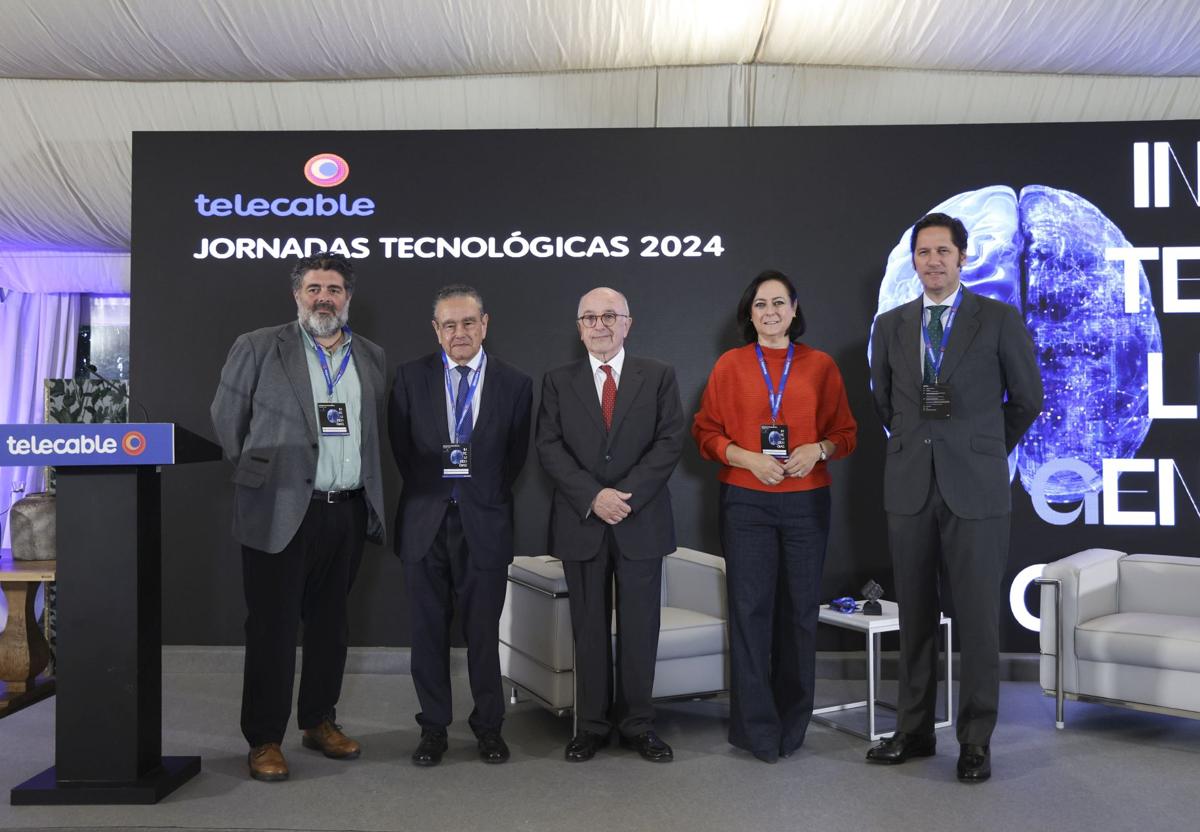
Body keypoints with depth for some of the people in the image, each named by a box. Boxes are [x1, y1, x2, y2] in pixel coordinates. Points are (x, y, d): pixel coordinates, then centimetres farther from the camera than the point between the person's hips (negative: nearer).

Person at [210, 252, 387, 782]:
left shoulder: (372, 358, 11)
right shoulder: (257, 348, 0)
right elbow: (227, 421, 4)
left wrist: (366, 491, 12)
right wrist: (259, 475, 7)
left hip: (349, 513, 4)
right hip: (281, 512, -4)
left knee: (330, 623, 14)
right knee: (272, 626, 1)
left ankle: (320, 722, 29)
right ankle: (264, 740, 13)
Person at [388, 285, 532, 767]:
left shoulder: (514, 383, 2)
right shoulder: (411, 377, 4)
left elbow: (515, 456, 5)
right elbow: (401, 449, 6)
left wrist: (486, 497, 1)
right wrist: (429, 494, 3)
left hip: (484, 522, -1)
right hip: (425, 522, 1)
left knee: (484, 631, 7)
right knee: (428, 631, 8)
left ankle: (489, 726, 22)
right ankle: (433, 728, 22)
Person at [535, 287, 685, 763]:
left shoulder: (658, 376, 6)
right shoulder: (558, 382, 8)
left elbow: (670, 442, -3)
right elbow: (549, 448, -1)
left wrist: (627, 494, -14)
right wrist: (592, 496, -13)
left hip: (642, 522, 0)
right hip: (581, 522, 1)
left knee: (640, 626, 5)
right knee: (589, 628, 7)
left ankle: (637, 724, 18)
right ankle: (591, 726, 18)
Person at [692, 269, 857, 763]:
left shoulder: (820, 366, 7)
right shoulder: (730, 365, 5)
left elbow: (846, 431, 10)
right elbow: (706, 432, 5)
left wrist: (818, 450, -10)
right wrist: (747, 457, -10)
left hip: (807, 502, 1)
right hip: (745, 502, -1)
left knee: (800, 609, 5)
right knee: (750, 608, -2)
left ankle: (793, 724, 21)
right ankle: (756, 728, 10)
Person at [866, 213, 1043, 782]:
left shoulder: (999, 320, -1)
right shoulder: (890, 325, 8)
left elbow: (1027, 400, 7)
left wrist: (986, 453, 13)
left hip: (975, 489, -3)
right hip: (909, 487, 3)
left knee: (978, 618, 2)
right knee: (915, 616, 10)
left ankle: (976, 741, 15)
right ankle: (914, 731, 21)